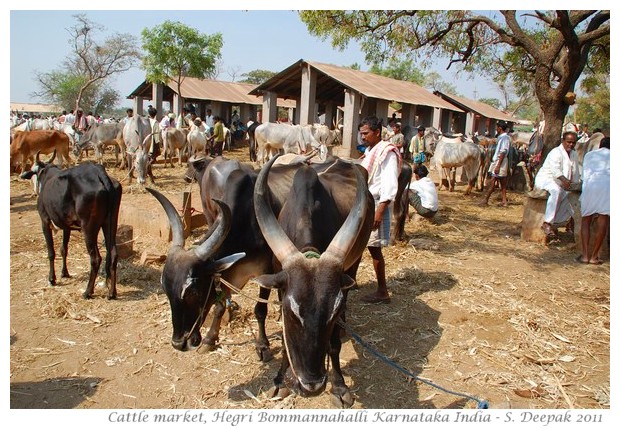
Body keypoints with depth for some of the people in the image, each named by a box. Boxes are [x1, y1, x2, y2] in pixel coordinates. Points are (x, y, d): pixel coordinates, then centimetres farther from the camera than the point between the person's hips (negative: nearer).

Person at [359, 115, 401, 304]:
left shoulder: (388, 153, -13)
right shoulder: (370, 151, 15)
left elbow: (390, 184, -20)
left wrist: (380, 211, -25)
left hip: (376, 205, -8)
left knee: (373, 247, -4)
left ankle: (382, 292, 6)